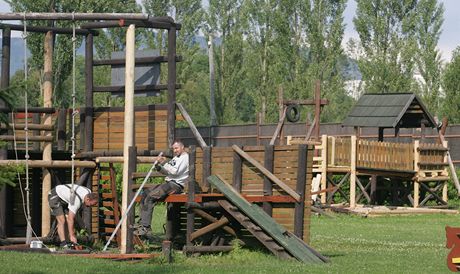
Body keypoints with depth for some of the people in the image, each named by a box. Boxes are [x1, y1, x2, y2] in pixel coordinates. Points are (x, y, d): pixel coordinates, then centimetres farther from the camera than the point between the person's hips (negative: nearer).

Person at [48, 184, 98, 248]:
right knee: (62, 221, -19)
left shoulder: (89, 193, -11)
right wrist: (71, 235, -36)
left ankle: (72, 243, -2)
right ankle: (63, 243, -21)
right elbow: (70, 219, -36)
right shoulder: (77, 200, -37)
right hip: (54, 197, -9)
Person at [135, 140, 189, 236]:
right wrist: (158, 167, 3)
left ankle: (146, 227, -25)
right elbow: (166, 171, 21)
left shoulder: (185, 158, -6)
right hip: (169, 183, 10)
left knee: (150, 197, -22)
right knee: (145, 193, 3)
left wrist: (165, 163, -14)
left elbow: (175, 171, -17)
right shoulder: (176, 158, 26)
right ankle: (142, 222, -4)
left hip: (176, 185, -10)